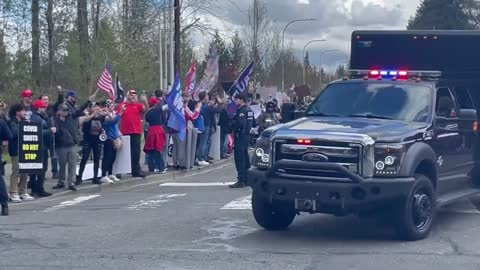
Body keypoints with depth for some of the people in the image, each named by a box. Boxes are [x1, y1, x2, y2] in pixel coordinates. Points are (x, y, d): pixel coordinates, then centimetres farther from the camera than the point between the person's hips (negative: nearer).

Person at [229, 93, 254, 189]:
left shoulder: (242, 111, -15)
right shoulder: (249, 110, 14)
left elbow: (240, 123, -26)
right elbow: (253, 123, 21)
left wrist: (232, 122, -11)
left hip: (240, 136, -10)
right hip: (247, 135, 10)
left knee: (239, 158, -9)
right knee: (245, 157, 16)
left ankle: (241, 180, -12)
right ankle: (247, 179, 23)